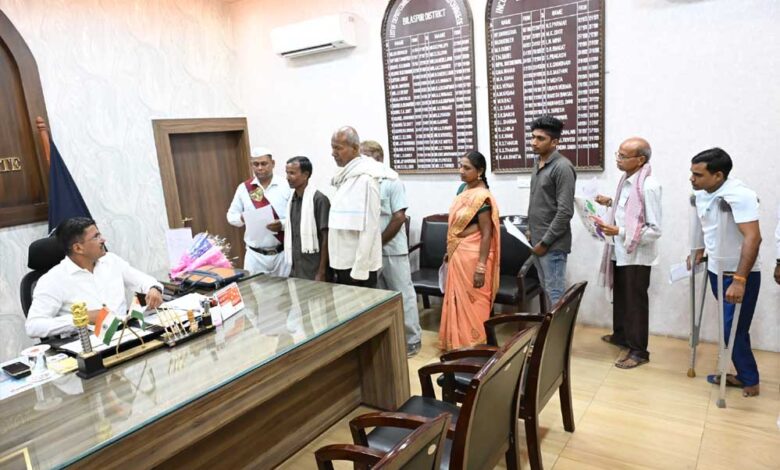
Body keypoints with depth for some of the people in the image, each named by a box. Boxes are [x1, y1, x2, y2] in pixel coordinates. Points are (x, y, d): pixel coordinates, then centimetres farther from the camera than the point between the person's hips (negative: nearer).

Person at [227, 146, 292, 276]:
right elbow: (231, 215, 10)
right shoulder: (243, 188, 5)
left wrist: (282, 224, -22)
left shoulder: (284, 186, -2)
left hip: (282, 252, -1)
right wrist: (242, 218, -12)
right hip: (255, 254, 2)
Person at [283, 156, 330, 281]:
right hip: (295, 272, 6)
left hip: (314, 273, -6)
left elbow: (325, 238, -13)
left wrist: (321, 272, -14)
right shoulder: (291, 200, 8)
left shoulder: (319, 199, -12)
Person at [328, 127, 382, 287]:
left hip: (357, 266, -8)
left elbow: (368, 228, -19)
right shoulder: (345, 177, 10)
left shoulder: (365, 179, -16)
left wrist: (359, 269, -19)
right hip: (342, 263, 8)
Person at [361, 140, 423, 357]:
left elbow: (399, 218, -13)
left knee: (403, 295, 5)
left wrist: (378, 243, -13)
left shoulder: (392, 182, -8)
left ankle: (412, 339, 17)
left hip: (392, 250, -5)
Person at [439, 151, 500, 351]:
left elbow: (486, 234, -20)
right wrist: (449, 251, 19)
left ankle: (474, 346, 18)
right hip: (459, 254, 9)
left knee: (473, 302, 3)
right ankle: (460, 343, 30)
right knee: (459, 300, 16)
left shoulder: (481, 197, -18)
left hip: (473, 256, -9)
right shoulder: (462, 188, 8)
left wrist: (481, 267, -22)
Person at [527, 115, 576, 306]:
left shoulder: (562, 167, -14)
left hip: (552, 244, -8)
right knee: (547, 290, 15)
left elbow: (565, 211, -19)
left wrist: (545, 241, -17)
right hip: (538, 241, 8)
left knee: (555, 293, -3)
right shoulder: (538, 165, 12)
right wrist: (532, 232, 14)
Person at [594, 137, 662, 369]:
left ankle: (638, 351, 18)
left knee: (635, 302, 4)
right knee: (620, 297, 22)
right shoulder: (627, 180, 4)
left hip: (637, 255, -8)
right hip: (620, 252, 9)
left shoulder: (649, 186, -23)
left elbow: (655, 230, -24)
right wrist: (611, 203, 6)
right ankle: (620, 335, 40)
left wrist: (618, 232, -28)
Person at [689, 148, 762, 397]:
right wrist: (700, 253, 16)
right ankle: (743, 375, 29)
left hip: (741, 274, -7)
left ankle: (750, 380, 17)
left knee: (733, 330, -2)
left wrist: (739, 280, -37)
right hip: (716, 270, 7)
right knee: (730, 328, 15)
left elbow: (753, 238, -33)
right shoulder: (701, 193, -2)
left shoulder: (740, 195, -26)